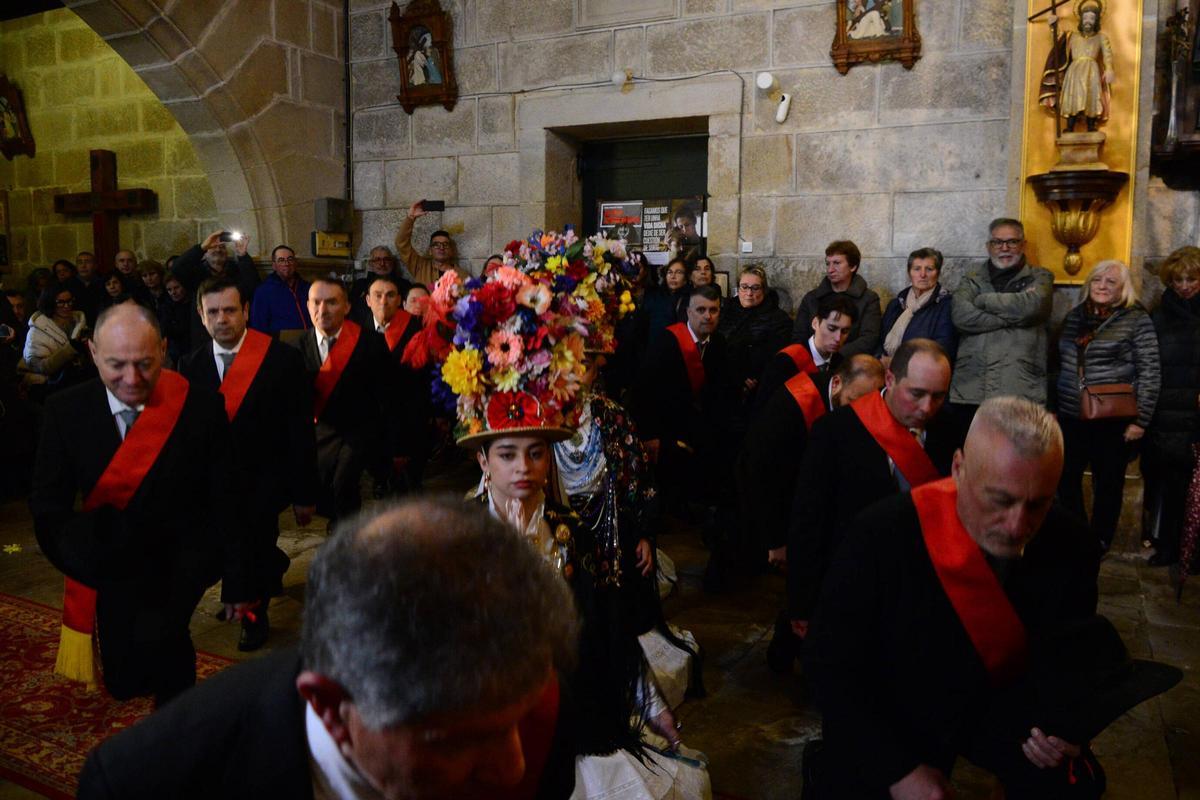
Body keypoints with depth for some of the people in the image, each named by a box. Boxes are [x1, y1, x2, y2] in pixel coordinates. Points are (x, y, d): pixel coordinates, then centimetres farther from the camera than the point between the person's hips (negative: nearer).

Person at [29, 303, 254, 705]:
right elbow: (48, 503, -6)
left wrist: (237, 582, -5)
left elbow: (226, 501, -10)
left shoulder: (202, 407, -16)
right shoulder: (66, 410, -10)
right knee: (124, 682, 10)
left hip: (183, 556, -3)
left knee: (156, 638, -24)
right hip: (114, 567, 3)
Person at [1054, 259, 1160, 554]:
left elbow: (1150, 372, -8)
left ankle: (1099, 543, 25)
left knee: (1108, 484, 8)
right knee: (1066, 479, 7)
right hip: (1070, 417, 4)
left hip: (1113, 420, -4)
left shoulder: (1136, 319, -6)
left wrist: (1140, 419, -12)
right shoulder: (1074, 316, 8)